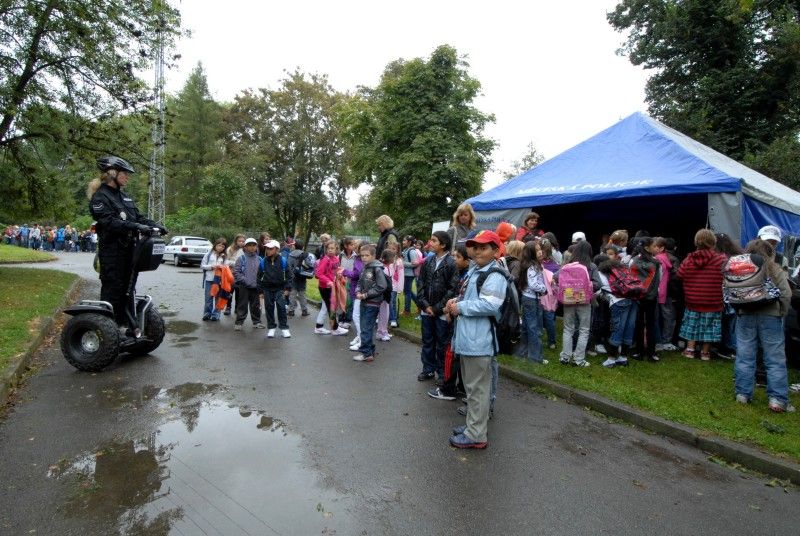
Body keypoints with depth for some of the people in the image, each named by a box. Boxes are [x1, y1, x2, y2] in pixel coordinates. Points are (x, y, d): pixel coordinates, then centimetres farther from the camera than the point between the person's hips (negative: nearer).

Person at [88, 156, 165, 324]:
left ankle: (124, 321, 23)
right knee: (112, 288, -6)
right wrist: (135, 226, -31)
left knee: (127, 286, 13)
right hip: (111, 249, -8)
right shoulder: (100, 197, -8)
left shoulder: (124, 196, 18)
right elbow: (109, 222, -21)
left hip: (128, 248, 8)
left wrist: (154, 225, -2)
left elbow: (137, 216, 14)